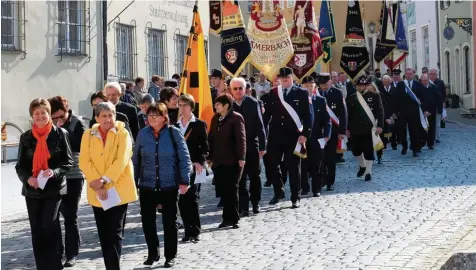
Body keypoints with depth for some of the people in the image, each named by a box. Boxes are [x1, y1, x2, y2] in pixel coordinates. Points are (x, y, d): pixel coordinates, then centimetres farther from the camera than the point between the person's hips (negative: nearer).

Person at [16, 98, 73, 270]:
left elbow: (68, 161, -1)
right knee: (37, 230, 7)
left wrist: (55, 172, -20)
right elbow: (20, 166, 6)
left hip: (54, 188, -3)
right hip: (32, 190, 3)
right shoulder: (26, 137, 5)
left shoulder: (60, 134, -3)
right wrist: (27, 178, -14)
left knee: (49, 227, -13)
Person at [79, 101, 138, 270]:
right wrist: (96, 184, -16)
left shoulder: (122, 134, -3)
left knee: (115, 233, -3)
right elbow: (84, 162, -4)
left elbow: (122, 160, -14)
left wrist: (104, 180, -22)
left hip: (118, 190, -3)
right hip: (97, 192, 3)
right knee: (103, 234, 9)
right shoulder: (88, 135, 5)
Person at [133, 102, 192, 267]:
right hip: (147, 186, 3)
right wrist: (133, 182, 6)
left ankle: (170, 256, 19)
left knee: (169, 221, 6)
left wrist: (184, 181, -10)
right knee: (147, 221, 7)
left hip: (169, 186, -2)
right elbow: (136, 160, 6)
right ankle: (153, 253, 25)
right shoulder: (143, 134, 1)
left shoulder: (174, 133, -6)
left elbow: (184, 158, -5)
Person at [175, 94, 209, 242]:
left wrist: (200, 162, -16)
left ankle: (195, 231, 4)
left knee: (192, 199, -6)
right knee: (182, 201, 3)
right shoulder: (175, 125, 14)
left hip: (194, 167, -4)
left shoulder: (200, 124, 2)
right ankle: (189, 230, 12)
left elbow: (205, 147, -2)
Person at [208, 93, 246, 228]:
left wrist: (241, 157, -19)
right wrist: (210, 157, 12)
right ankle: (229, 218, 14)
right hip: (218, 161, 6)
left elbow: (241, 138, -12)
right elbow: (211, 138, 16)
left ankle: (232, 218, 8)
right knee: (223, 190, 7)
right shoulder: (215, 118, 14)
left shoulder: (236, 118, -7)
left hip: (232, 161, -6)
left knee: (231, 190, -1)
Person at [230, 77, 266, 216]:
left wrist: (262, 146, -7)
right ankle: (244, 206, 5)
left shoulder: (253, 103, -4)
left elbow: (259, 126, -3)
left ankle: (255, 202, 26)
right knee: (240, 178, 1)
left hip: (252, 145, 0)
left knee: (254, 175, 11)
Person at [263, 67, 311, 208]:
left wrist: (305, 134, -11)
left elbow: (307, 115, -3)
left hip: (293, 135, -3)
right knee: (272, 165, 3)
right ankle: (278, 192, 22)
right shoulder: (273, 92, 8)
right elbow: (267, 113, 9)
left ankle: (295, 197, 13)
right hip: (275, 134, 3)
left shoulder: (301, 93, 0)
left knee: (293, 167, 2)